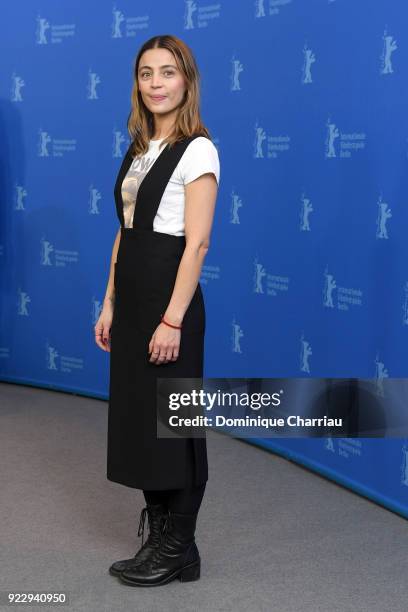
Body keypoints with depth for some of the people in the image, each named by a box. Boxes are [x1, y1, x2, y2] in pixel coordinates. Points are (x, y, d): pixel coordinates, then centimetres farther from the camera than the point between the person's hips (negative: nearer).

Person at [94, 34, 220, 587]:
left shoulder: (197, 150, -10)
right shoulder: (139, 149, 13)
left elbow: (197, 243, -16)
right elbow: (125, 233, 14)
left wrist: (173, 319, -20)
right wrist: (110, 304, 11)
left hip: (168, 296, -8)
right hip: (131, 297, 8)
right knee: (137, 419, 13)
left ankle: (179, 551, 16)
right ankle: (156, 540, 27)